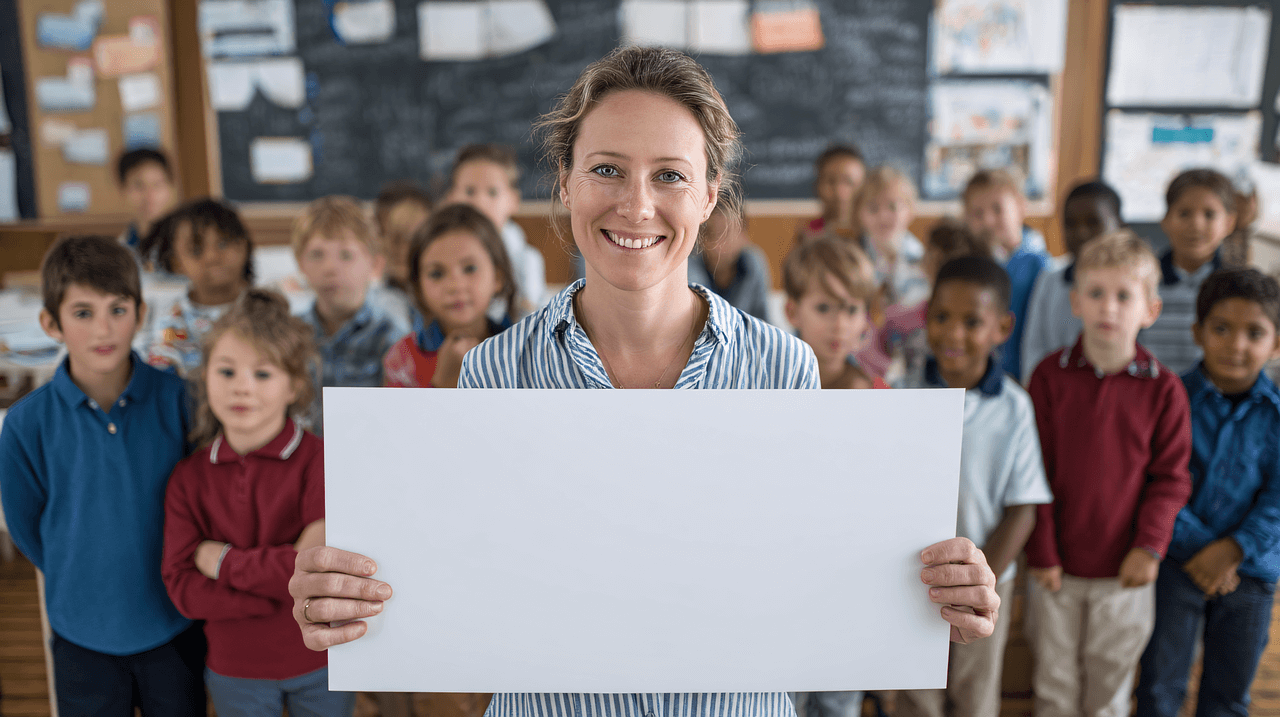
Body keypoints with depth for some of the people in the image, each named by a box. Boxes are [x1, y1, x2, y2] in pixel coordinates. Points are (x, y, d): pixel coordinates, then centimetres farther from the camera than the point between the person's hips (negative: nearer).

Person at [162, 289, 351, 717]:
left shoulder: (320, 462, -17)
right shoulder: (190, 478, -6)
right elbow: (182, 588, -14)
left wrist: (225, 561, -19)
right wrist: (284, 579, -25)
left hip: (320, 664, -2)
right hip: (235, 671, 2)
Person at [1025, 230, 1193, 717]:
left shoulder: (1164, 389, -7)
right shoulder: (1050, 376, -8)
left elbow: (1170, 477, -2)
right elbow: (1036, 470, -6)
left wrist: (1150, 545, -13)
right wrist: (1041, 551, -7)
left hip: (1124, 569, 0)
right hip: (1058, 565, 0)